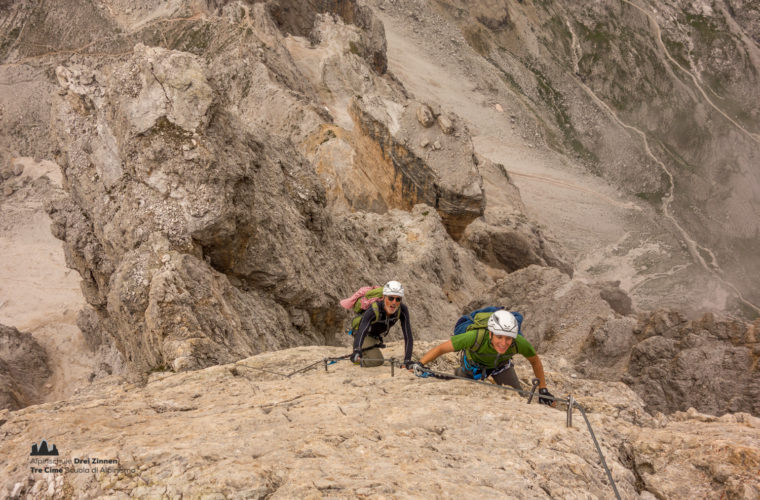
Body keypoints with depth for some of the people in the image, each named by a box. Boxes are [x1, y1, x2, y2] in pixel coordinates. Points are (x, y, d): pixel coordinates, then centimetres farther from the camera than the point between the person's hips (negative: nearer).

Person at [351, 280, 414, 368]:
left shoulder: (402, 309, -33)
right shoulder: (373, 311, -43)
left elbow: (408, 336, -32)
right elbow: (361, 332, -56)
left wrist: (407, 360, -39)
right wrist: (357, 351, -75)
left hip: (378, 336, 5)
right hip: (366, 335, -5)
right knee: (377, 360, -23)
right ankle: (356, 358, 3)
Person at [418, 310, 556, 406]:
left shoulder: (520, 343, -40)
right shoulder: (476, 337, -47)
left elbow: (535, 361, -17)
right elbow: (441, 348, -37)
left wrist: (543, 390, -11)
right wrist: (419, 364, -49)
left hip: (501, 364, 1)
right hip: (473, 363, -1)